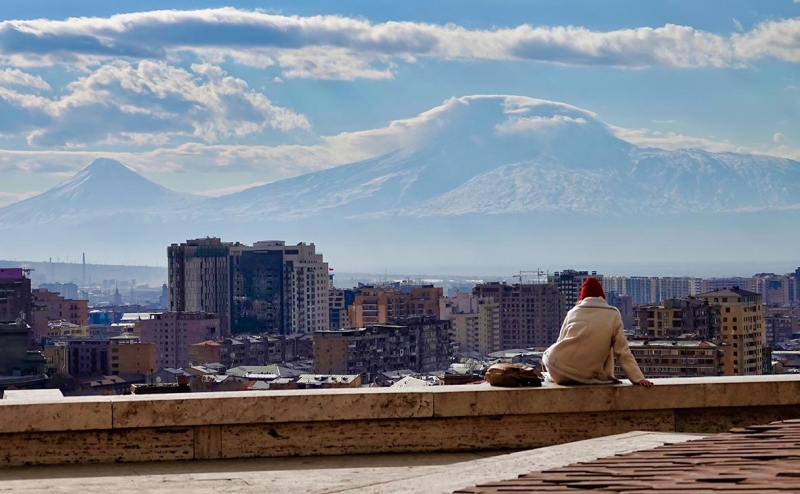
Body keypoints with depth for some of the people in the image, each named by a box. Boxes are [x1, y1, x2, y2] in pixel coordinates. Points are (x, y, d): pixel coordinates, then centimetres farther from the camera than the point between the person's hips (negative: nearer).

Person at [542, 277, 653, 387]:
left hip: (558, 372, 1)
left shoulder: (573, 312, 10)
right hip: (585, 378, -1)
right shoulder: (613, 315, 5)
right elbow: (623, 352, 1)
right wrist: (638, 378, 4)